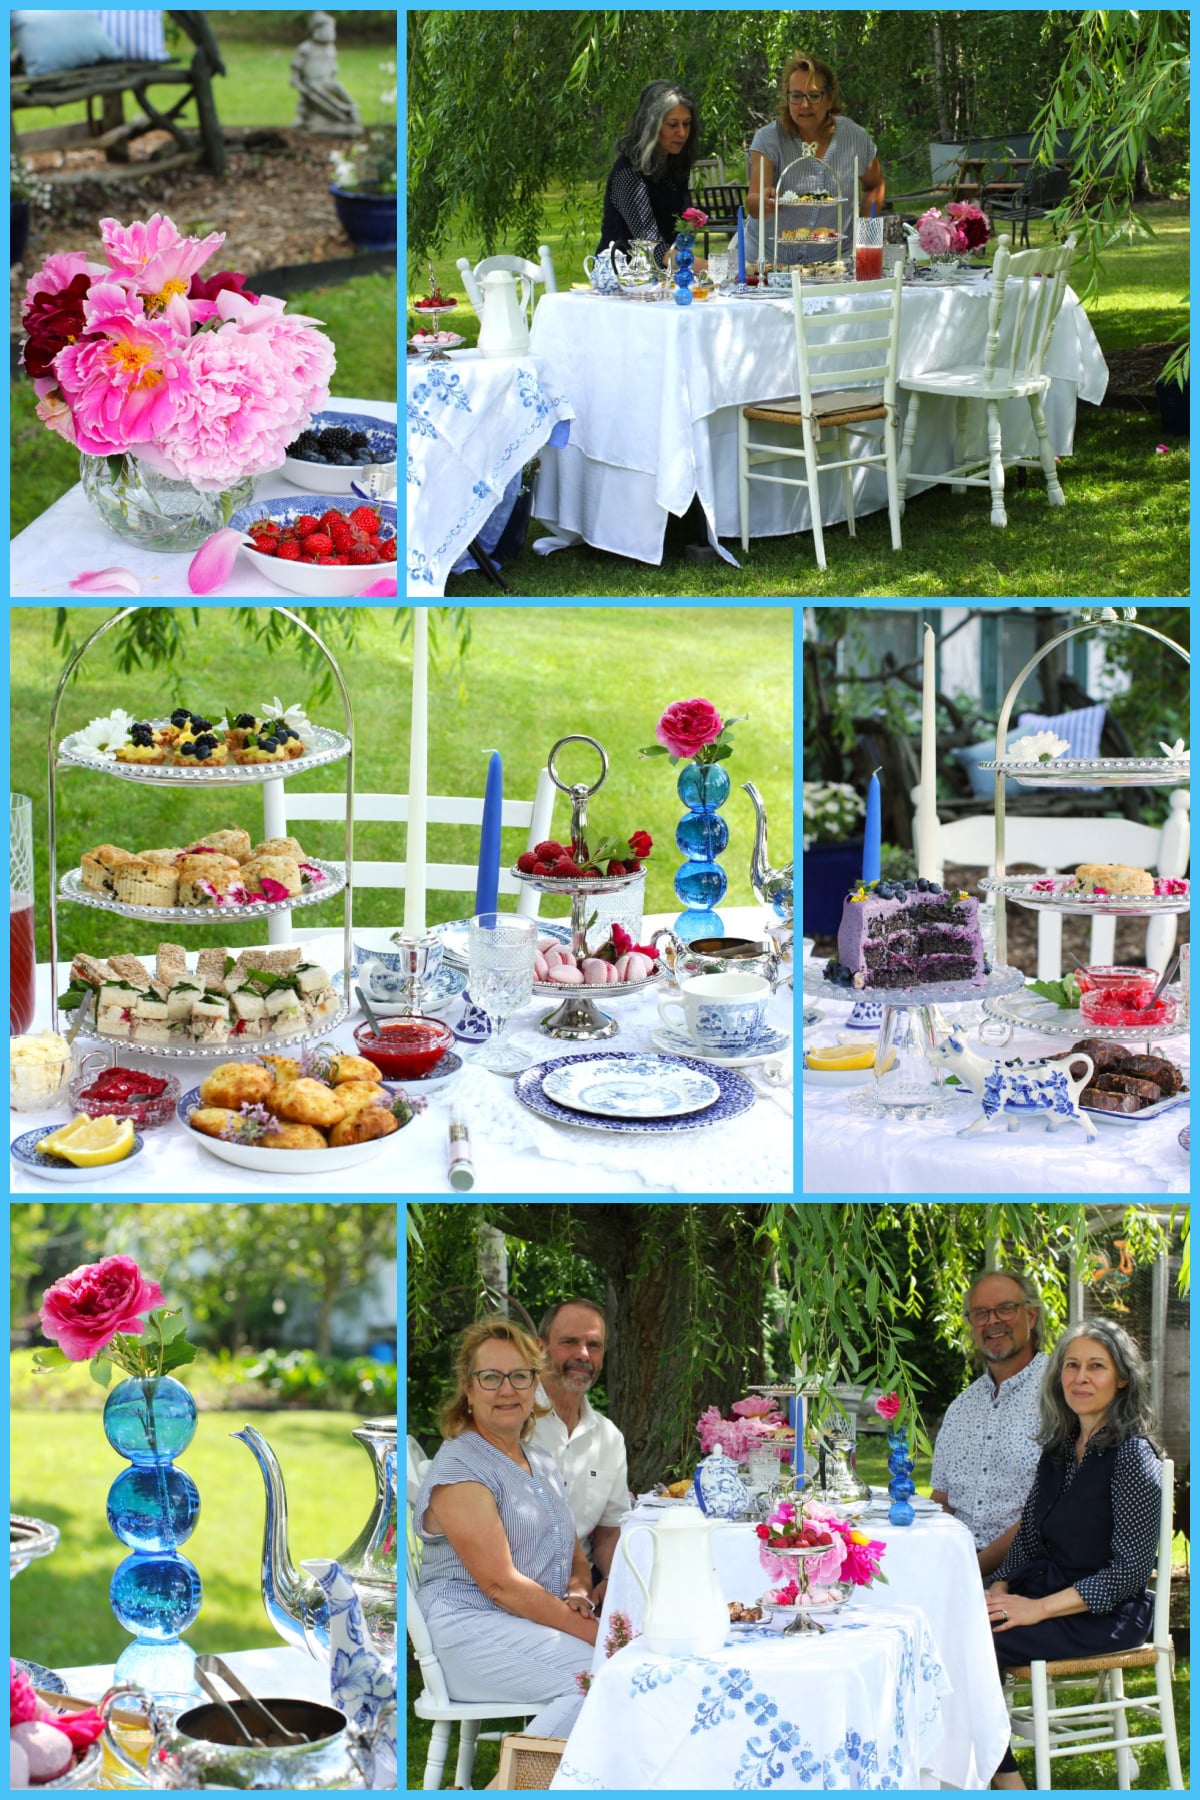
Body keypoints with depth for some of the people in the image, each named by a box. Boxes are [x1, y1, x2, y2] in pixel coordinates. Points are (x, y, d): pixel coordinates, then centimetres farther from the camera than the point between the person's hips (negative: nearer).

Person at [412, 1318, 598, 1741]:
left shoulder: (542, 1464, 21)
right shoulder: (459, 1469, -7)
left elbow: (576, 1558, 22)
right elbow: (500, 1584, -15)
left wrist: (578, 1594, -3)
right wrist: (592, 1632, -18)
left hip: (543, 1623, 8)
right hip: (474, 1627, -8)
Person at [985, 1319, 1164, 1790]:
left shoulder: (1132, 1455, -13)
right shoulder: (1059, 1448, 11)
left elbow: (1130, 1569, -17)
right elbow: (1030, 1535, 16)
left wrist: (1038, 1608, -20)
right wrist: (1000, 1588, -4)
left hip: (1106, 1612, -7)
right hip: (1049, 1589, 7)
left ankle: (1003, 1776, -6)